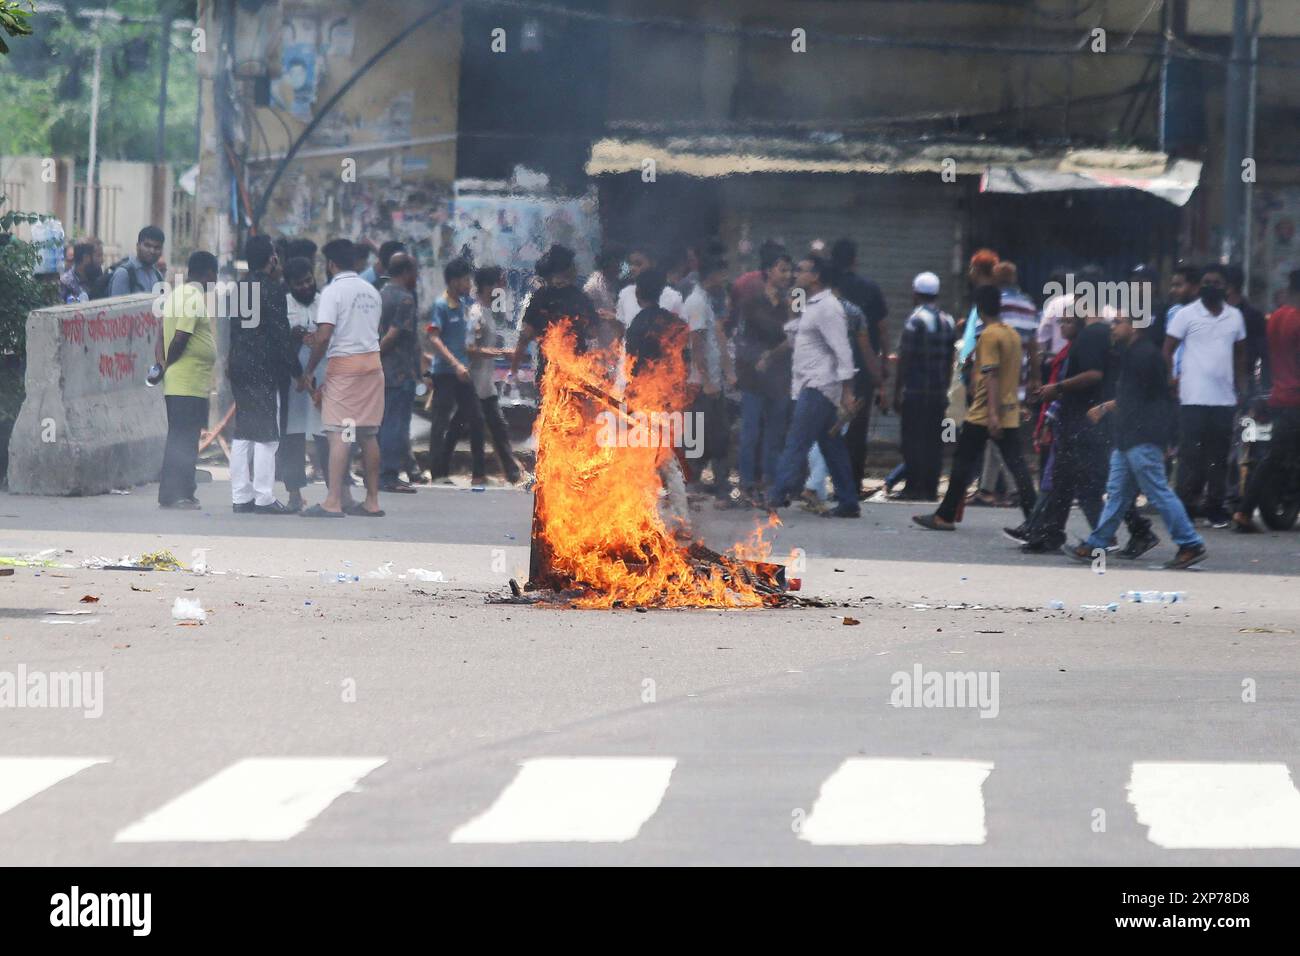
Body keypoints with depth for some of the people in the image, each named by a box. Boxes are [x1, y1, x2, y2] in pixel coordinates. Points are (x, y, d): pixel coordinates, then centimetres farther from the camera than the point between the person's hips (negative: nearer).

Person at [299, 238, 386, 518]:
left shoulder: (333, 291, -8)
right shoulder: (371, 292, 14)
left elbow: (323, 337, -15)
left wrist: (308, 372, -6)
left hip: (344, 364, -7)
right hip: (373, 363, 7)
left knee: (339, 434, -9)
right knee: (369, 434, 10)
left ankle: (334, 502, -14)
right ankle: (372, 502, 12)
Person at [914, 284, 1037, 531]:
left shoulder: (989, 335, -12)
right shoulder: (1013, 335, 12)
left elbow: (991, 375, -19)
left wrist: (993, 414, -23)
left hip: (984, 415, -7)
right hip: (1010, 414, 7)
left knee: (963, 463, 3)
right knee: (1016, 465, 2)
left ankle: (945, 516, 8)